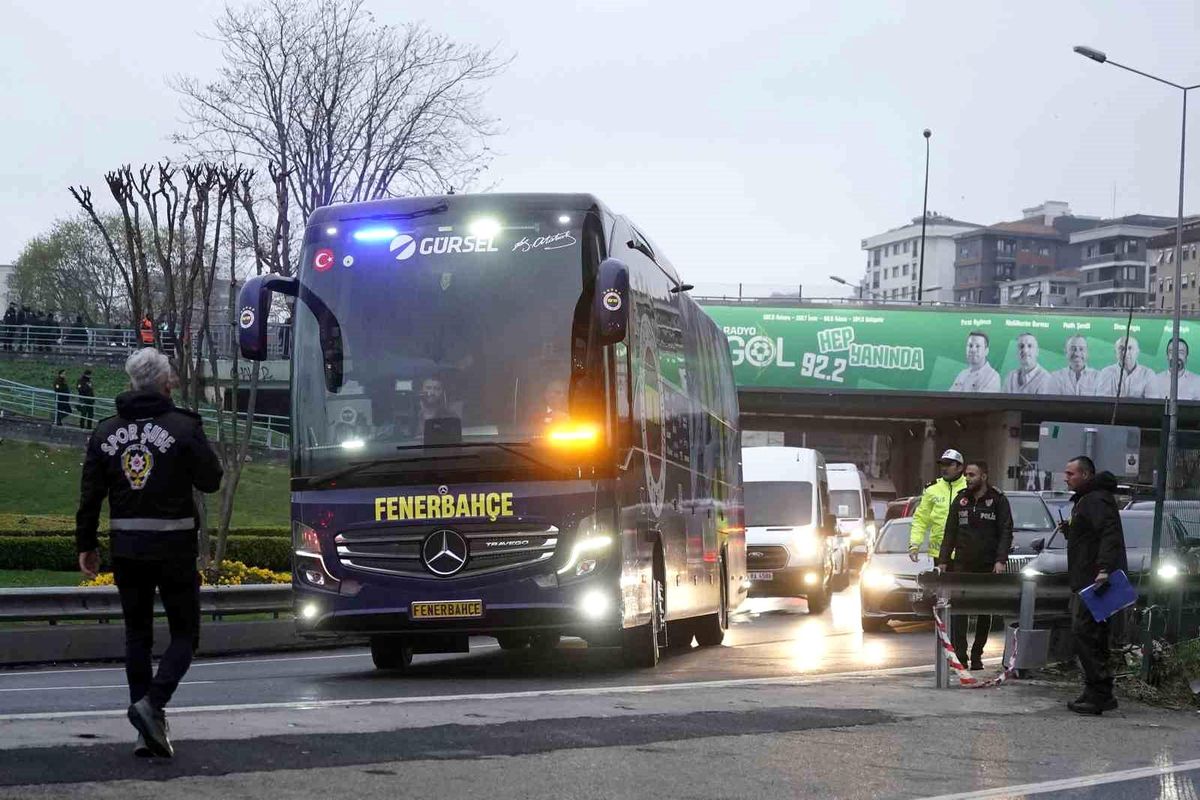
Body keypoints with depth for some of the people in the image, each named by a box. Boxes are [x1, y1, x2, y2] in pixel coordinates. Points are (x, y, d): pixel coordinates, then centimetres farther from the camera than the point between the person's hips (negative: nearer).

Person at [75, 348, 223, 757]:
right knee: (184, 633, 7)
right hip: (174, 547, -4)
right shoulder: (183, 427, -11)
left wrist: (86, 545, 13)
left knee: (137, 634, 14)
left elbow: (90, 495, 5)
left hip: (126, 548, 4)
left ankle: (147, 731, 12)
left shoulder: (106, 432, 3)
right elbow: (210, 480, -4)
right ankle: (153, 703, -15)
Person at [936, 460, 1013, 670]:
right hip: (962, 564, 2)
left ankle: (977, 655, 15)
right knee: (958, 610, -9)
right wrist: (943, 560, 6)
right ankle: (959, 655, -12)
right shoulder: (960, 500, 9)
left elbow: (1006, 533, -3)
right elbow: (950, 533, 13)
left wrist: (1001, 560, -15)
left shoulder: (998, 500, 0)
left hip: (988, 566, -2)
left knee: (984, 612, 5)